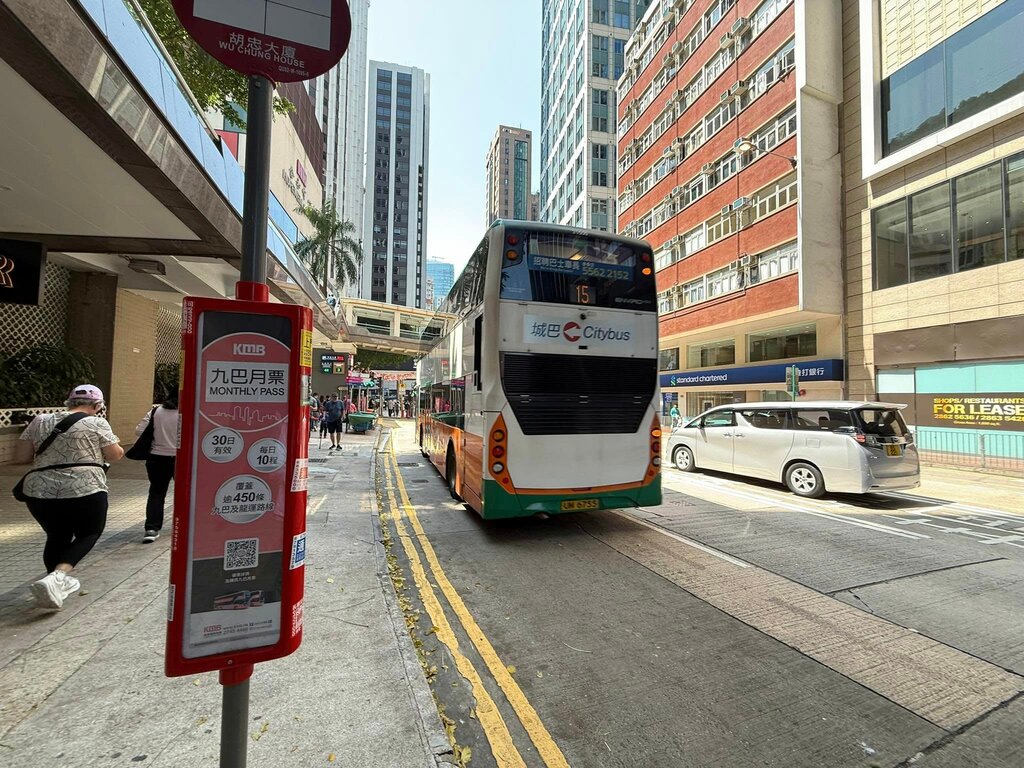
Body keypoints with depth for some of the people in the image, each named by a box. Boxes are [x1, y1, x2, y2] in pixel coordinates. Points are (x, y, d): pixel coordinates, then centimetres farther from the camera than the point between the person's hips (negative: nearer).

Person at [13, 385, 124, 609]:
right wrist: (116, 447, 21)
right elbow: (115, 455, 0)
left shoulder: (40, 421, 10)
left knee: (57, 537, 23)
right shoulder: (97, 423, -3)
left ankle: (59, 582, 30)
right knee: (89, 534, 13)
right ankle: (56, 577, -7)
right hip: (84, 491, -5)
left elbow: (20, 457, 11)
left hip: (40, 491, 5)